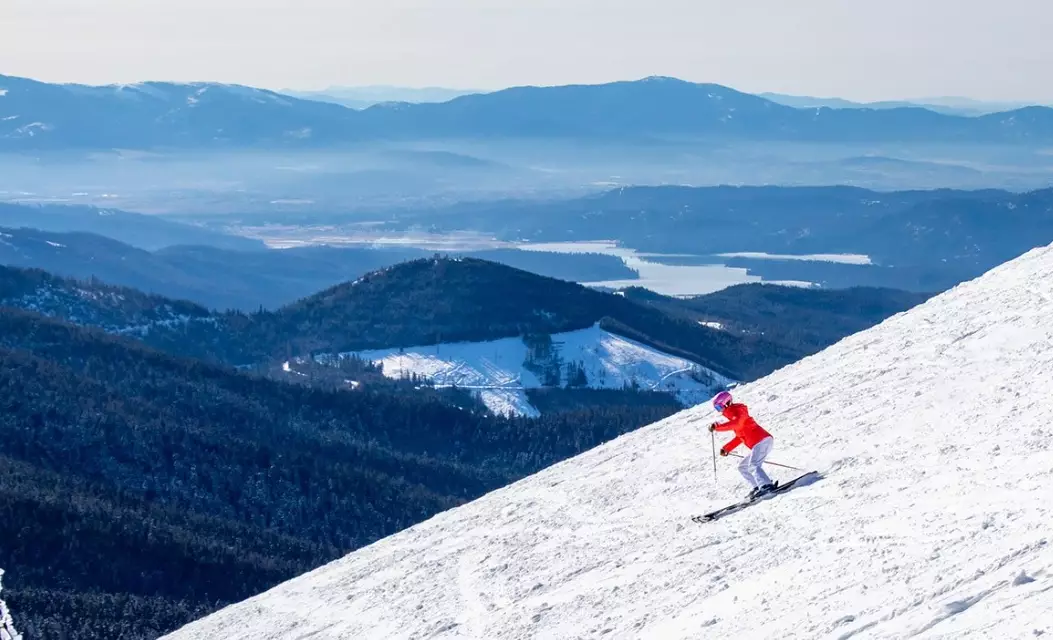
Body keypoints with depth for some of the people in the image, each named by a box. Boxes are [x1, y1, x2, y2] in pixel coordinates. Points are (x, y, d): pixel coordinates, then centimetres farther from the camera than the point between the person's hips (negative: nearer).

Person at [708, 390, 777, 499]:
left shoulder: (738, 411, -5)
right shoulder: (734, 416, 24)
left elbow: (736, 424, -28)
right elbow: (740, 436, 30)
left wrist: (717, 427, -28)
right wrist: (727, 448, 26)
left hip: (762, 440, -10)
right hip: (758, 444, 10)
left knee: (753, 466, -25)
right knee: (742, 467, 13)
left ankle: (766, 486, -38)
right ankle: (757, 487, 0)